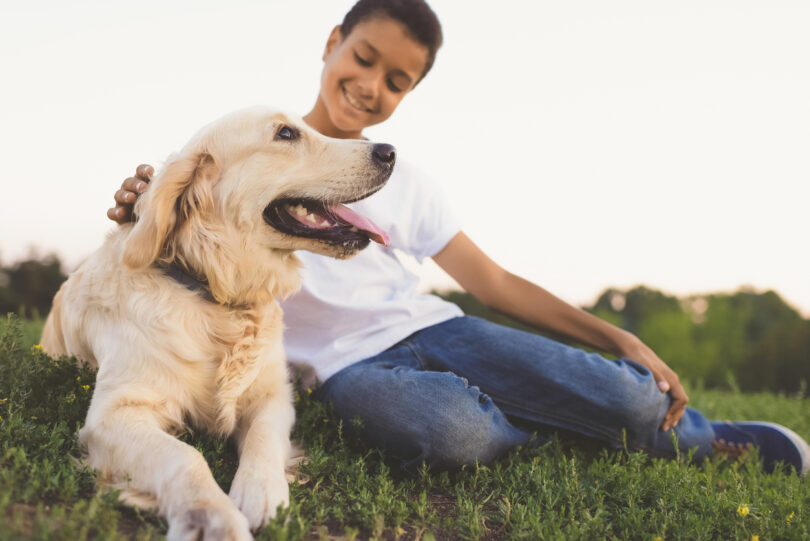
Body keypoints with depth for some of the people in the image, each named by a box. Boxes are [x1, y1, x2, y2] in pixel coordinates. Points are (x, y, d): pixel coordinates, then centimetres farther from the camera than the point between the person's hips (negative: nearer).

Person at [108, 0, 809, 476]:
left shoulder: (408, 183, 11)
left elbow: (494, 281, 10)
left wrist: (617, 338, 1)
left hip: (429, 324, 3)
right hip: (349, 362, -2)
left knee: (633, 400, -18)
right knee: (452, 429, -39)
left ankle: (689, 434, 15)